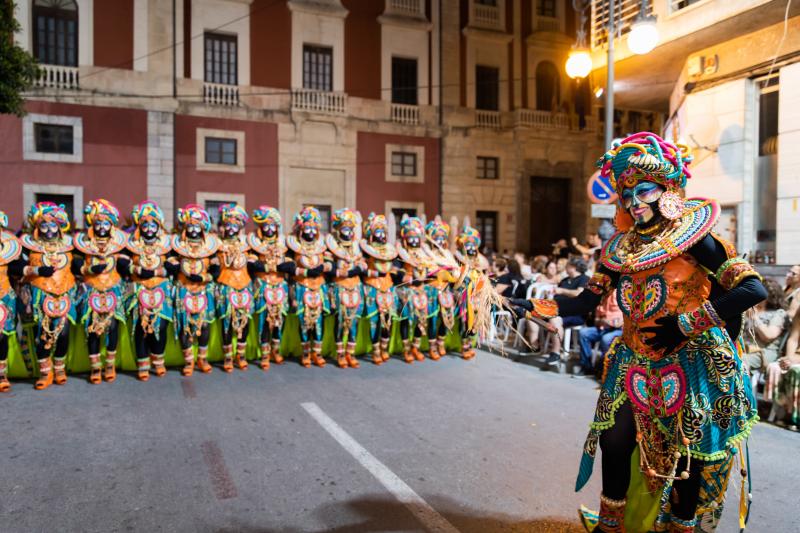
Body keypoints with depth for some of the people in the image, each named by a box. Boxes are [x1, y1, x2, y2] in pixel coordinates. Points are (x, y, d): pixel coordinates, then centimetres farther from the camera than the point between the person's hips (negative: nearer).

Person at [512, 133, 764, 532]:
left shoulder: (694, 241, -11)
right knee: (615, 440, 12)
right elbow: (586, 301, 4)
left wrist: (686, 323, -23)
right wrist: (536, 306, -5)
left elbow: (754, 289, -19)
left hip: (691, 364, -5)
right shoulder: (621, 247, 3)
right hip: (635, 365, 5)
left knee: (692, 453, 6)